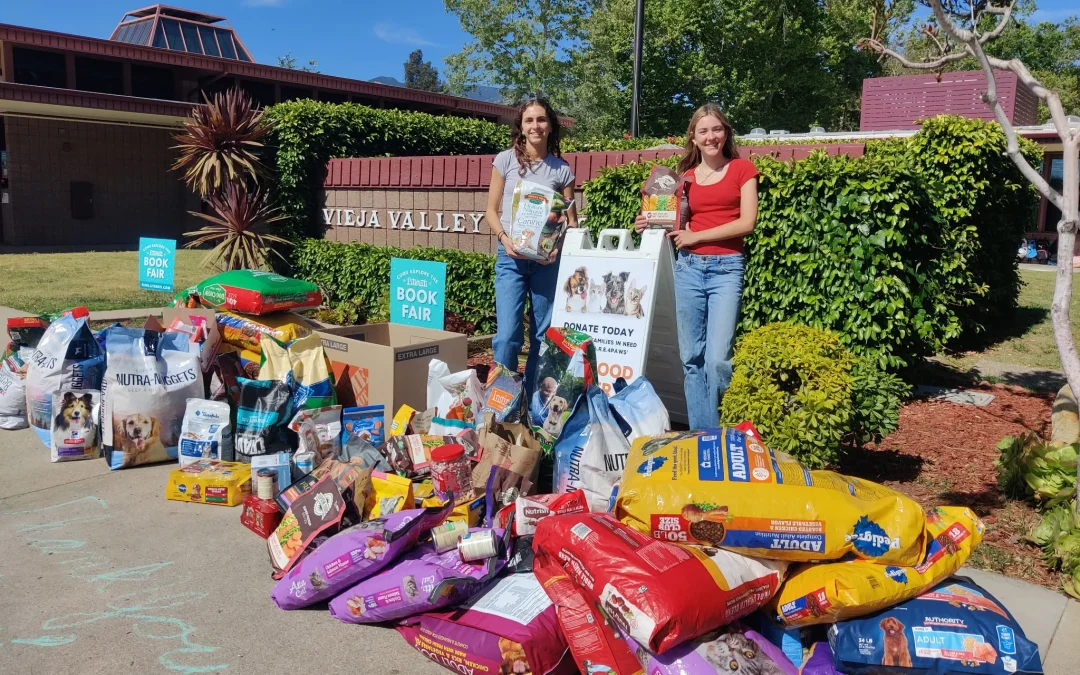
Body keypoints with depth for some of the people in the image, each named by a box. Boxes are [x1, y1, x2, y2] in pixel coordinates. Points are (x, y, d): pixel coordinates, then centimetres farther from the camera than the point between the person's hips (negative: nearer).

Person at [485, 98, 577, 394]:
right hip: (511, 257, -1)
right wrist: (504, 238, -12)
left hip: (547, 259, 1)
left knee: (544, 335, 6)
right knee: (507, 334, -9)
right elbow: (492, 210, 5)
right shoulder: (506, 160, 4)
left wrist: (559, 247, -12)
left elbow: (571, 220, 7)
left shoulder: (562, 169, 6)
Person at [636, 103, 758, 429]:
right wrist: (650, 225, -1)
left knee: (717, 358, -12)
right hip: (688, 267, 4)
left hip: (726, 267, -3)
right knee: (691, 357, 3)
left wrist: (697, 236, -9)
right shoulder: (685, 176, 14)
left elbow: (747, 222, -5)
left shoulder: (742, 169, 4)